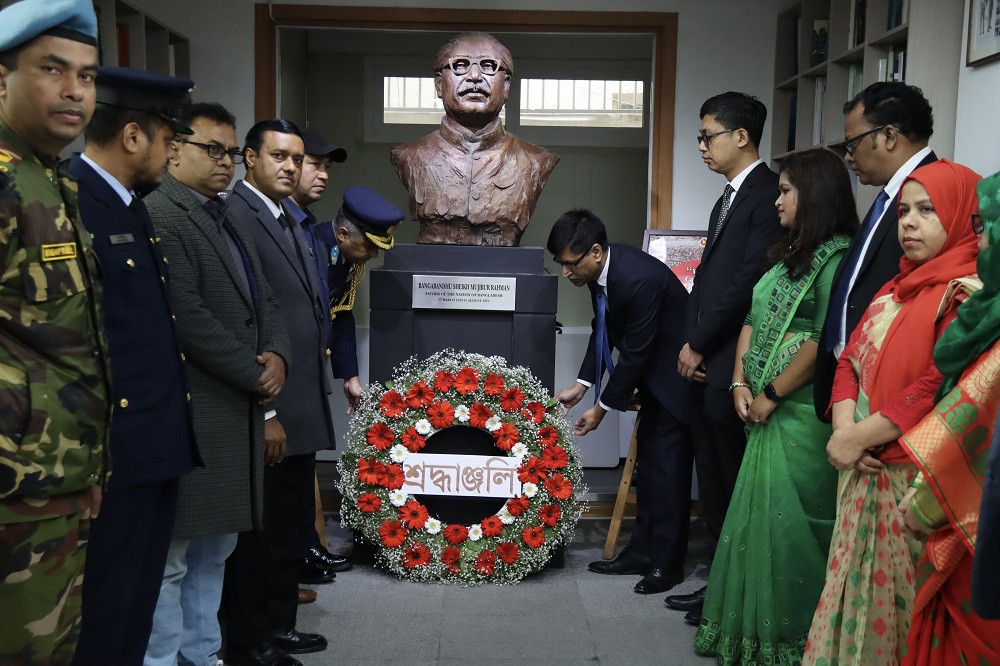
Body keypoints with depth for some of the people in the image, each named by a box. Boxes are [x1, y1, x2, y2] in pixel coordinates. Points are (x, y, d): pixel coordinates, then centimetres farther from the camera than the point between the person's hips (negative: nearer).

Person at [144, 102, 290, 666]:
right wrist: (256, 375, -11)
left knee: (215, 548, 16)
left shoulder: (229, 222, 18)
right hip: (190, 415, -9)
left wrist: (278, 356, -2)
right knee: (172, 555, 0)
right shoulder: (160, 218, -12)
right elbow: (188, 319, -20)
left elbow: (263, 301, 18)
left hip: (237, 411, 9)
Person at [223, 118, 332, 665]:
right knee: (258, 532, 4)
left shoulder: (290, 223, 16)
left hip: (301, 407, 9)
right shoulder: (235, 216, -13)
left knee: (290, 527, 19)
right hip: (268, 410, -9)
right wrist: (263, 412, -20)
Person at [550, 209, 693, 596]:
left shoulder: (638, 278, -33)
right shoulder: (599, 270, -6)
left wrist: (602, 408, -17)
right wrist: (581, 386, 1)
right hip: (652, 367, 9)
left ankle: (666, 563, 5)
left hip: (679, 372, -9)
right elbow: (603, 332, 7)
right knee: (647, 458, 13)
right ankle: (643, 550, 23)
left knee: (667, 461, -6)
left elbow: (635, 353, -26)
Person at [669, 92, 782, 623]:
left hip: (732, 366, -9)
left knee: (737, 486, 2)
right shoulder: (729, 198, 18)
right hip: (705, 363, 9)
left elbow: (748, 281, -19)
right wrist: (690, 344, 8)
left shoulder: (767, 194, -12)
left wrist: (698, 345, -11)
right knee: (713, 485, 15)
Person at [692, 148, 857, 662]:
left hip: (802, 414, -8)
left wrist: (772, 395, -13)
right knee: (759, 517, 14)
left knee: (786, 520, 0)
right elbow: (753, 319, 14)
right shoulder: (788, 254, 15)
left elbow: (824, 342, -20)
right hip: (768, 411, 8)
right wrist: (741, 383, 2)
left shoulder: (836, 258, -12)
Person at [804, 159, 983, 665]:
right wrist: (844, 426, -8)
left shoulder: (968, 293, -11)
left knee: (897, 597, 3)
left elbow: (938, 388, -21)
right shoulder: (897, 288, 15)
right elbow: (851, 359, 10)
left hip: (912, 481, -7)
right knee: (855, 588, 13)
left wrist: (858, 438, -15)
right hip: (863, 471, 7)